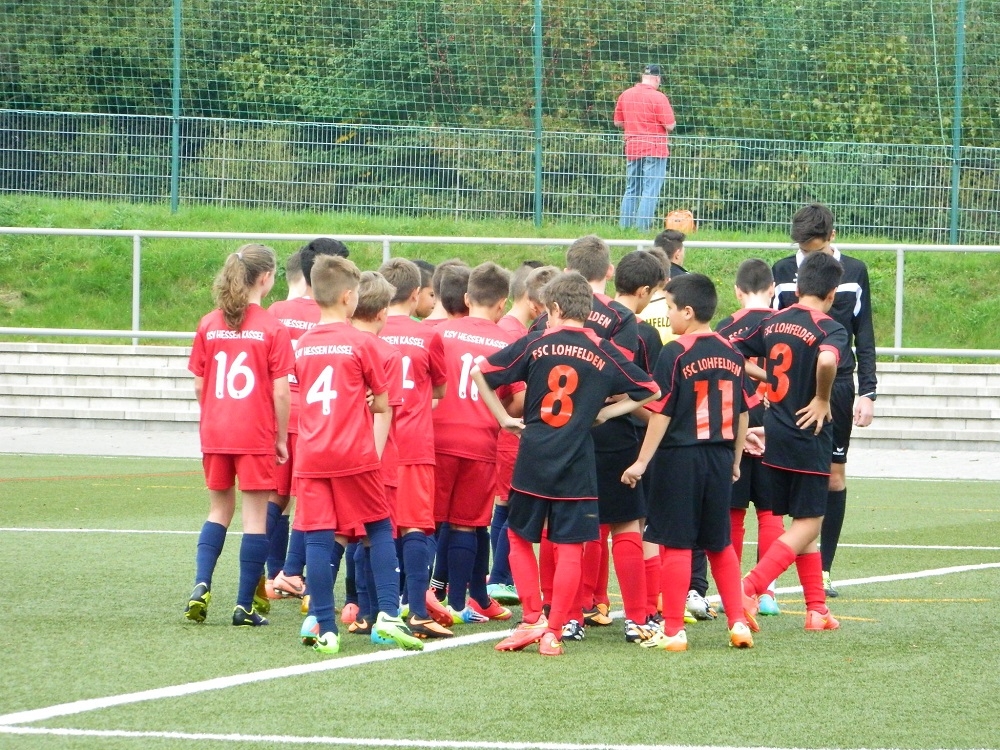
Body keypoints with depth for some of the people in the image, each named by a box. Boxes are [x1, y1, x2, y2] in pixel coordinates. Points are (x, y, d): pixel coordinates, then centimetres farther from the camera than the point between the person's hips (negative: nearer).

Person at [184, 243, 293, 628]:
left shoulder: (208, 326, 3)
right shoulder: (272, 329, -9)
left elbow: (198, 386, 6)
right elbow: (281, 392, -10)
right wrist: (281, 437, 1)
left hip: (215, 434, 4)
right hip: (256, 434, -4)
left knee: (219, 510, 18)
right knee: (255, 515, 3)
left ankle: (201, 584, 0)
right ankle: (246, 606, 2)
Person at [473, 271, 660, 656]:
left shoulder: (535, 343, 1)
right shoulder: (603, 351, 2)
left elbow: (480, 372, 0)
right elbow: (650, 390, 9)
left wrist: (504, 418, 6)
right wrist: (606, 411, 9)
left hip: (532, 459, 0)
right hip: (577, 465, 0)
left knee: (520, 538, 16)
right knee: (568, 549, 3)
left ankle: (533, 619, 8)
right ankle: (553, 632, 0)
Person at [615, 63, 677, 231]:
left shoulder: (625, 95, 7)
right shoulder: (658, 97, -12)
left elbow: (617, 122, 14)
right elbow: (669, 126, -12)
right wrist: (672, 123, 10)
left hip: (632, 149, 6)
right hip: (654, 149, -6)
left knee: (631, 190, 14)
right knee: (650, 191, -4)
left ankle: (624, 226, 12)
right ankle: (643, 227, -9)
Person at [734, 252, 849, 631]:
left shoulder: (773, 322, 6)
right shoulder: (830, 329, -13)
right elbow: (827, 361, -34)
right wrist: (822, 401, -17)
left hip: (773, 433, 7)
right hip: (808, 439, -7)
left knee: (802, 521, 15)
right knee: (808, 524, 1)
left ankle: (816, 608, 14)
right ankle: (750, 587, -16)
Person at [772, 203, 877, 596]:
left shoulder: (854, 272, 5)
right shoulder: (782, 272, 4)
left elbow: (864, 337, 8)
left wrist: (867, 392, 2)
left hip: (837, 386, 1)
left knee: (834, 475, 2)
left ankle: (823, 568, 9)